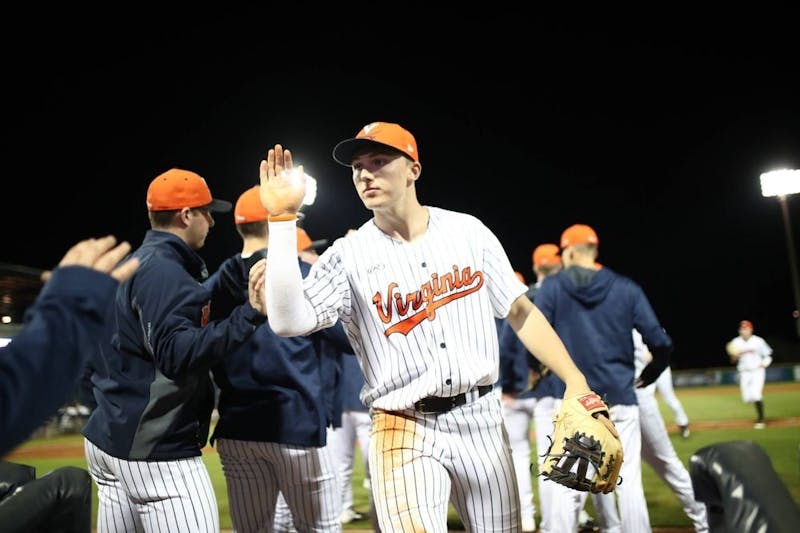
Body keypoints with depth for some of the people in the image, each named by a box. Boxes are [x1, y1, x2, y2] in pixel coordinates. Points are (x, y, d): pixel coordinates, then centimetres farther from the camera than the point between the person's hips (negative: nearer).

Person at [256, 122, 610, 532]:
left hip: (481, 420, 3)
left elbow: (520, 312, 5)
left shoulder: (468, 231, 2)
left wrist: (576, 382, -3)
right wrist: (282, 221, -22)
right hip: (404, 430, -2)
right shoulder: (347, 256, -4)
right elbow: (289, 321, -19)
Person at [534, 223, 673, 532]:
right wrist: (648, 376, 18)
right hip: (620, 398, 1)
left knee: (568, 485, 3)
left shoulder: (552, 287, 0)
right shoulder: (626, 288, 4)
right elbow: (661, 344, 0)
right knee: (629, 482, 7)